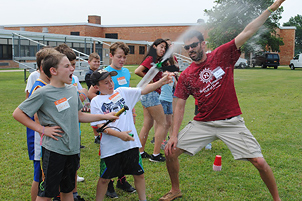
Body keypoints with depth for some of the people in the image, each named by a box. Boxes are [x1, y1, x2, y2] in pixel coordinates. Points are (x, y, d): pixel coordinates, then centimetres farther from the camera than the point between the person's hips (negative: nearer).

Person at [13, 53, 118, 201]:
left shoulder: (72, 89, 7)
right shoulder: (43, 93, -13)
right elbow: (17, 113, -10)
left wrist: (104, 116, 13)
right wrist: (42, 129, -13)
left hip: (72, 148, 6)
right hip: (54, 149, -6)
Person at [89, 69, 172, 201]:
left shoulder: (122, 92, 7)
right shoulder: (96, 102, -2)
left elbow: (144, 90, 2)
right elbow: (100, 126, -9)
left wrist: (161, 82, -12)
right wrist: (119, 134, -20)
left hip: (131, 143, 3)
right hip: (110, 147, -3)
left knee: (139, 174, 12)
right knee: (104, 178, 9)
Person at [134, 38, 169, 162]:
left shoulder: (157, 61, 17)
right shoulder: (150, 58, -11)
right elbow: (137, 71, -21)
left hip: (149, 95, 10)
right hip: (151, 94, -10)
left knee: (147, 124, 12)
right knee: (162, 124, -6)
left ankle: (141, 152, 19)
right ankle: (156, 154, -4)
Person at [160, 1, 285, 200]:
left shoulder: (222, 55, -4)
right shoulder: (186, 76, 1)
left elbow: (247, 32, -10)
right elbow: (180, 107, 2)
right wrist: (174, 134, -5)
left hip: (231, 122, -2)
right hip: (202, 123, 3)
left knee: (260, 162, -6)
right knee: (170, 152, 0)